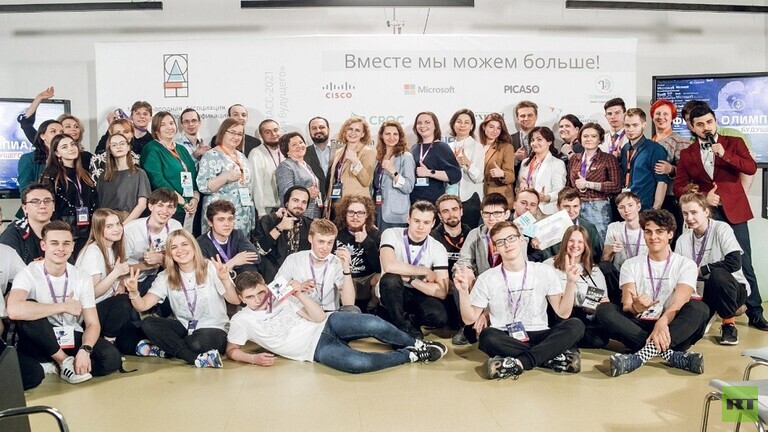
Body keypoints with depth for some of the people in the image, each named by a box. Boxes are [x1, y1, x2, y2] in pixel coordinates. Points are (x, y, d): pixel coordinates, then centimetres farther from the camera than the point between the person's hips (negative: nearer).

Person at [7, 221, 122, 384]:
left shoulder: (82, 279, -2)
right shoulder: (29, 274, -14)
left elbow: (92, 324, -3)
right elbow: (14, 310, -36)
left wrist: (84, 351, -25)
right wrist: (64, 306, -27)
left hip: (72, 339, 2)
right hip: (41, 344, -2)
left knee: (112, 357, -25)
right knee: (29, 311, -33)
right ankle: (65, 361, -16)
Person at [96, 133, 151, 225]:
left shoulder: (139, 173, 5)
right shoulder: (104, 176, 15)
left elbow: (142, 205, -2)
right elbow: (99, 203, 11)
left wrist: (123, 224, -11)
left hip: (129, 223, -3)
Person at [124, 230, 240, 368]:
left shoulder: (211, 268, -8)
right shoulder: (166, 276, 2)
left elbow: (236, 301, -15)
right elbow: (143, 306, -7)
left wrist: (225, 280, -34)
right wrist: (134, 292, -29)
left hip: (213, 329, -5)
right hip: (184, 327, 5)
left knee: (199, 342, -39)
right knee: (148, 323, -21)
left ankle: (169, 347, -9)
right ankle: (197, 358, -25)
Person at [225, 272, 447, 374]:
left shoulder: (280, 297, 6)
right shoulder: (241, 320, 1)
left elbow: (319, 317, 1)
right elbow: (231, 350, 8)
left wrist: (299, 293, -12)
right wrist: (253, 358, -11)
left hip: (327, 325, 3)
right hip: (316, 349, -3)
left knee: (374, 325, -26)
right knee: (358, 363, -34)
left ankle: (416, 344, 0)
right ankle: (411, 355, -12)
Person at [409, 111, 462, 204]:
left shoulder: (442, 148, -1)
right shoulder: (414, 148, 15)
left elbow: (455, 175, -11)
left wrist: (430, 172, -16)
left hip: (435, 201, -4)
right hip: (413, 200, 5)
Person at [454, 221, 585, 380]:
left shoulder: (545, 272, 3)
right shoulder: (486, 279, 2)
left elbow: (563, 312, 0)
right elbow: (469, 319, 2)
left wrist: (571, 283, -14)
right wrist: (463, 291, -14)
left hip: (538, 336, 1)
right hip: (504, 340, -1)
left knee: (575, 325, -25)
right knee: (487, 336, -35)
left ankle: (519, 362, -29)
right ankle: (554, 356, -24)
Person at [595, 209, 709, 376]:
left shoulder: (686, 265, 5)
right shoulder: (631, 265, 9)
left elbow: (678, 303, -12)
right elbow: (626, 307, -3)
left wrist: (662, 322, -35)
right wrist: (636, 307, -30)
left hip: (672, 328, -1)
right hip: (638, 327, 1)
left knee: (699, 308, -29)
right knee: (604, 309, -25)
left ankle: (641, 355, -44)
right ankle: (671, 354, -36)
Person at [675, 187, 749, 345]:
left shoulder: (721, 229, -12)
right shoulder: (683, 240, 2)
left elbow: (734, 262, -25)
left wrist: (700, 270, -18)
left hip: (731, 289, -4)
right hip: (701, 292, 4)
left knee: (718, 273, -38)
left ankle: (729, 324, -13)